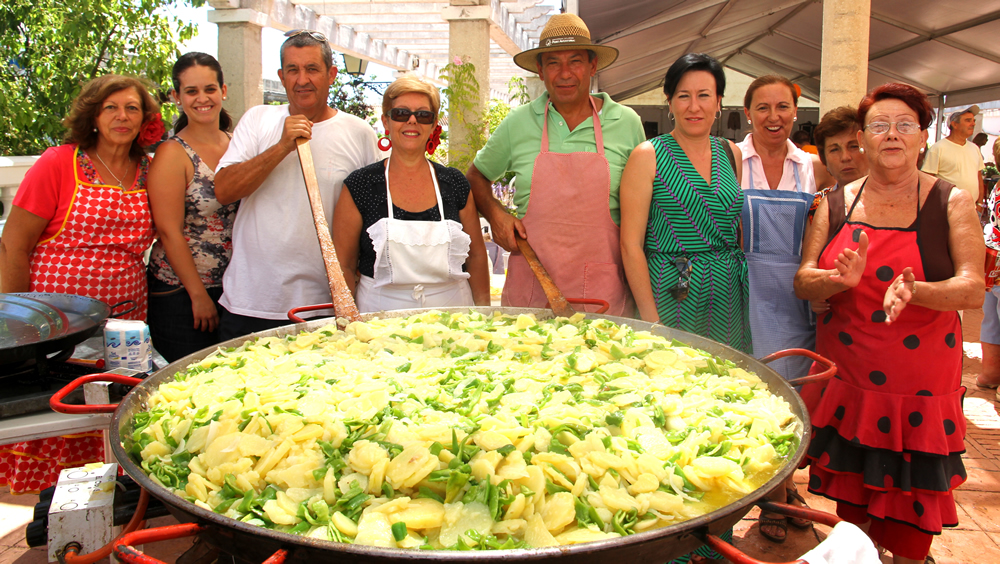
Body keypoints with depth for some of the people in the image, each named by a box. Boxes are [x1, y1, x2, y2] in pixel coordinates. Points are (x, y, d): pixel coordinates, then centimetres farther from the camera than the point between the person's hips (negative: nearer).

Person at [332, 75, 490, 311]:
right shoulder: (360, 186, -1)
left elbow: (476, 256, 11)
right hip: (382, 314, -2)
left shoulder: (455, 183, 6)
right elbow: (343, 266, 1)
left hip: (450, 316, 2)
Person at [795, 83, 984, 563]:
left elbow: (973, 288, -11)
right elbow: (802, 283, 1)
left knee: (910, 511, 6)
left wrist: (914, 292, -31)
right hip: (846, 378, 2)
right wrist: (841, 279, -22)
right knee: (851, 501, 13)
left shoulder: (950, 203, -2)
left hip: (920, 386, -2)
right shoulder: (836, 205, 5)